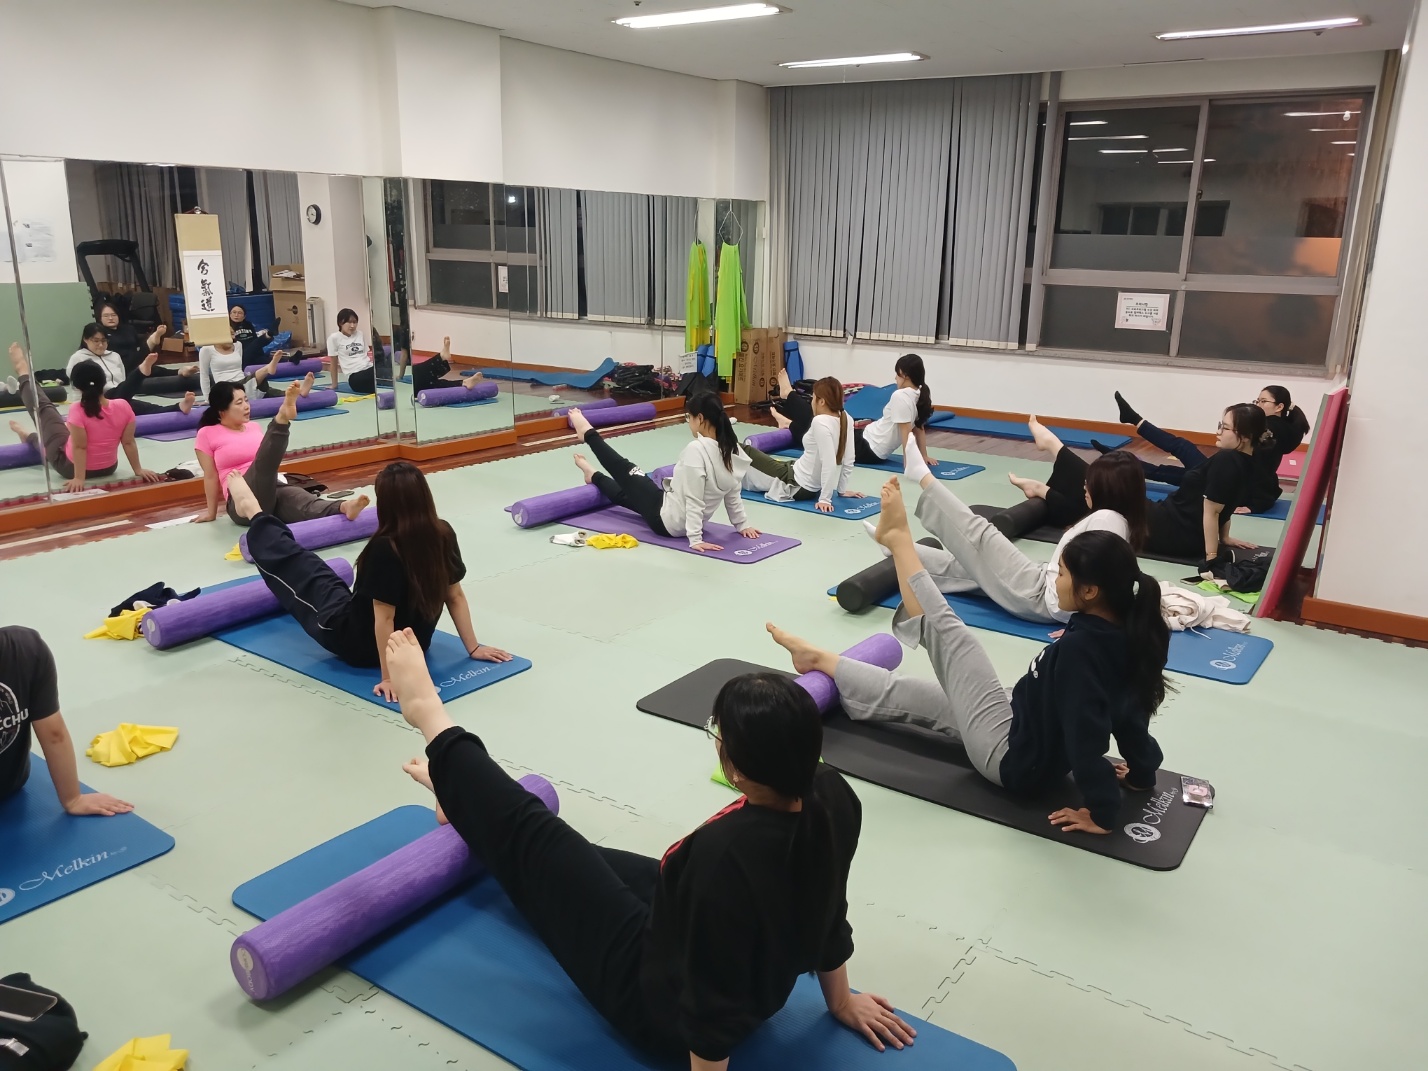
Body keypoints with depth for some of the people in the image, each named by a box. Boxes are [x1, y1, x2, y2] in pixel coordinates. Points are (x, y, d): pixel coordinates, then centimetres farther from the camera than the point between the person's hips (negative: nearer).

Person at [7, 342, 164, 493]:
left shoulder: (78, 410, -28)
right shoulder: (123, 407, -18)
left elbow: (79, 447, -28)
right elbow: (129, 443, -12)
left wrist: (79, 478, -24)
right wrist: (138, 470, -3)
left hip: (70, 467, -4)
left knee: (43, 407, 15)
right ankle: (29, 436, 65)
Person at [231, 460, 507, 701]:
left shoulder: (385, 549, -32)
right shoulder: (444, 535, -13)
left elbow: (384, 617, -29)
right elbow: (455, 596, -8)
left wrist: (388, 677, -22)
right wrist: (473, 647, 0)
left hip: (358, 643, -6)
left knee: (292, 563, 14)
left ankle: (254, 513, 40)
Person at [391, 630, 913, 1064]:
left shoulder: (722, 855, -42)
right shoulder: (834, 799, -18)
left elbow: (711, 996, -32)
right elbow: (829, 914, -2)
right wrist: (841, 1001, 14)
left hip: (663, 1006, -6)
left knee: (536, 842, 6)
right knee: (584, 857, 23)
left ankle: (430, 716, 28)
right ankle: (459, 790, 49)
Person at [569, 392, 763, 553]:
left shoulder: (696, 450, -31)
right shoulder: (731, 450, -8)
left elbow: (694, 500, -30)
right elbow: (733, 495, 2)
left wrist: (695, 539, -26)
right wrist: (742, 525, 14)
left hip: (665, 520, -7)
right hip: (685, 523, 7)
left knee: (626, 470, 15)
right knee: (627, 492, 32)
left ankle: (587, 433, 39)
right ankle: (593, 476, 60)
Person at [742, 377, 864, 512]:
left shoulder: (820, 422, -27)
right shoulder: (846, 420, -4)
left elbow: (829, 463, -34)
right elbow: (848, 461, 1)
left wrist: (825, 499, -29)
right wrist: (842, 490, 12)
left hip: (796, 486, -8)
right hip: (812, 488, 8)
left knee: (744, 452, 11)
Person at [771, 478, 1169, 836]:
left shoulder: (1078, 648, -32)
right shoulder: (1122, 637, -6)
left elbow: (1087, 735, -32)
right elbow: (1128, 712, 5)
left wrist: (1102, 812, -22)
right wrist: (1143, 774, 20)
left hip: (1012, 757, -8)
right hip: (1037, 753, 8)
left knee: (947, 631, -2)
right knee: (909, 691, 18)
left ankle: (898, 538, 17)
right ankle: (820, 660, 35)